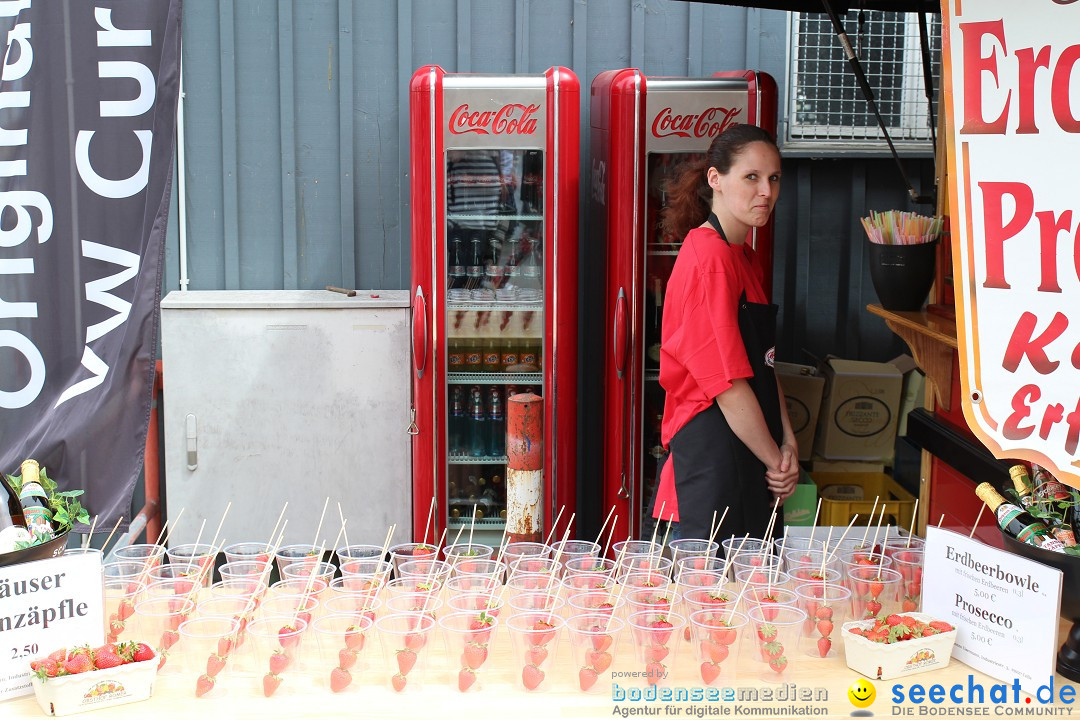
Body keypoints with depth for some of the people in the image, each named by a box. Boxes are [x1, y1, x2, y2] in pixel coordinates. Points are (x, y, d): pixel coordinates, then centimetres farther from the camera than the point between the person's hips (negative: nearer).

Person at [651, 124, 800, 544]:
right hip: (711, 458, -10)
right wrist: (776, 461, -9)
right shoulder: (709, 257, -16)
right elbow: (728, 384, -19)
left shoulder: (741, 256, 15)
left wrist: (787, 442, 5)